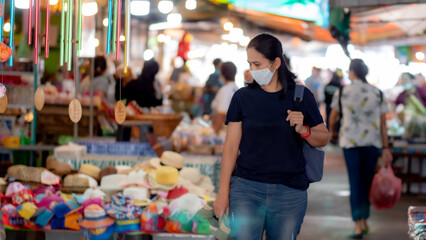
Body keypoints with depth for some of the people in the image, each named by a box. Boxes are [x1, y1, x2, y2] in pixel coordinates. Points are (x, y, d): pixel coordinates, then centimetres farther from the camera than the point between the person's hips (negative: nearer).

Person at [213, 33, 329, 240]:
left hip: (290, 193, 0)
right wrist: (223, 192, 2)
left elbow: (323, 138, 10)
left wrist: (303, 130, -12)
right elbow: (231, 147, 5)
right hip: (246, 188, 0)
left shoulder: (301, 96, 4)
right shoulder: (243, 97, 5)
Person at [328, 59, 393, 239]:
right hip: (372, 141, 2)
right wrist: (386, 148, 4)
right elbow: (383, 123, 1)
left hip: (350, 141, -2)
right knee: (367, 182, 13)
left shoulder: (342, 92, -2)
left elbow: (333, 116, 10)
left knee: (355, 182, -1)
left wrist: (331, 130, 32)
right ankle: (364, 222, 21)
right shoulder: (377, 93, 2)